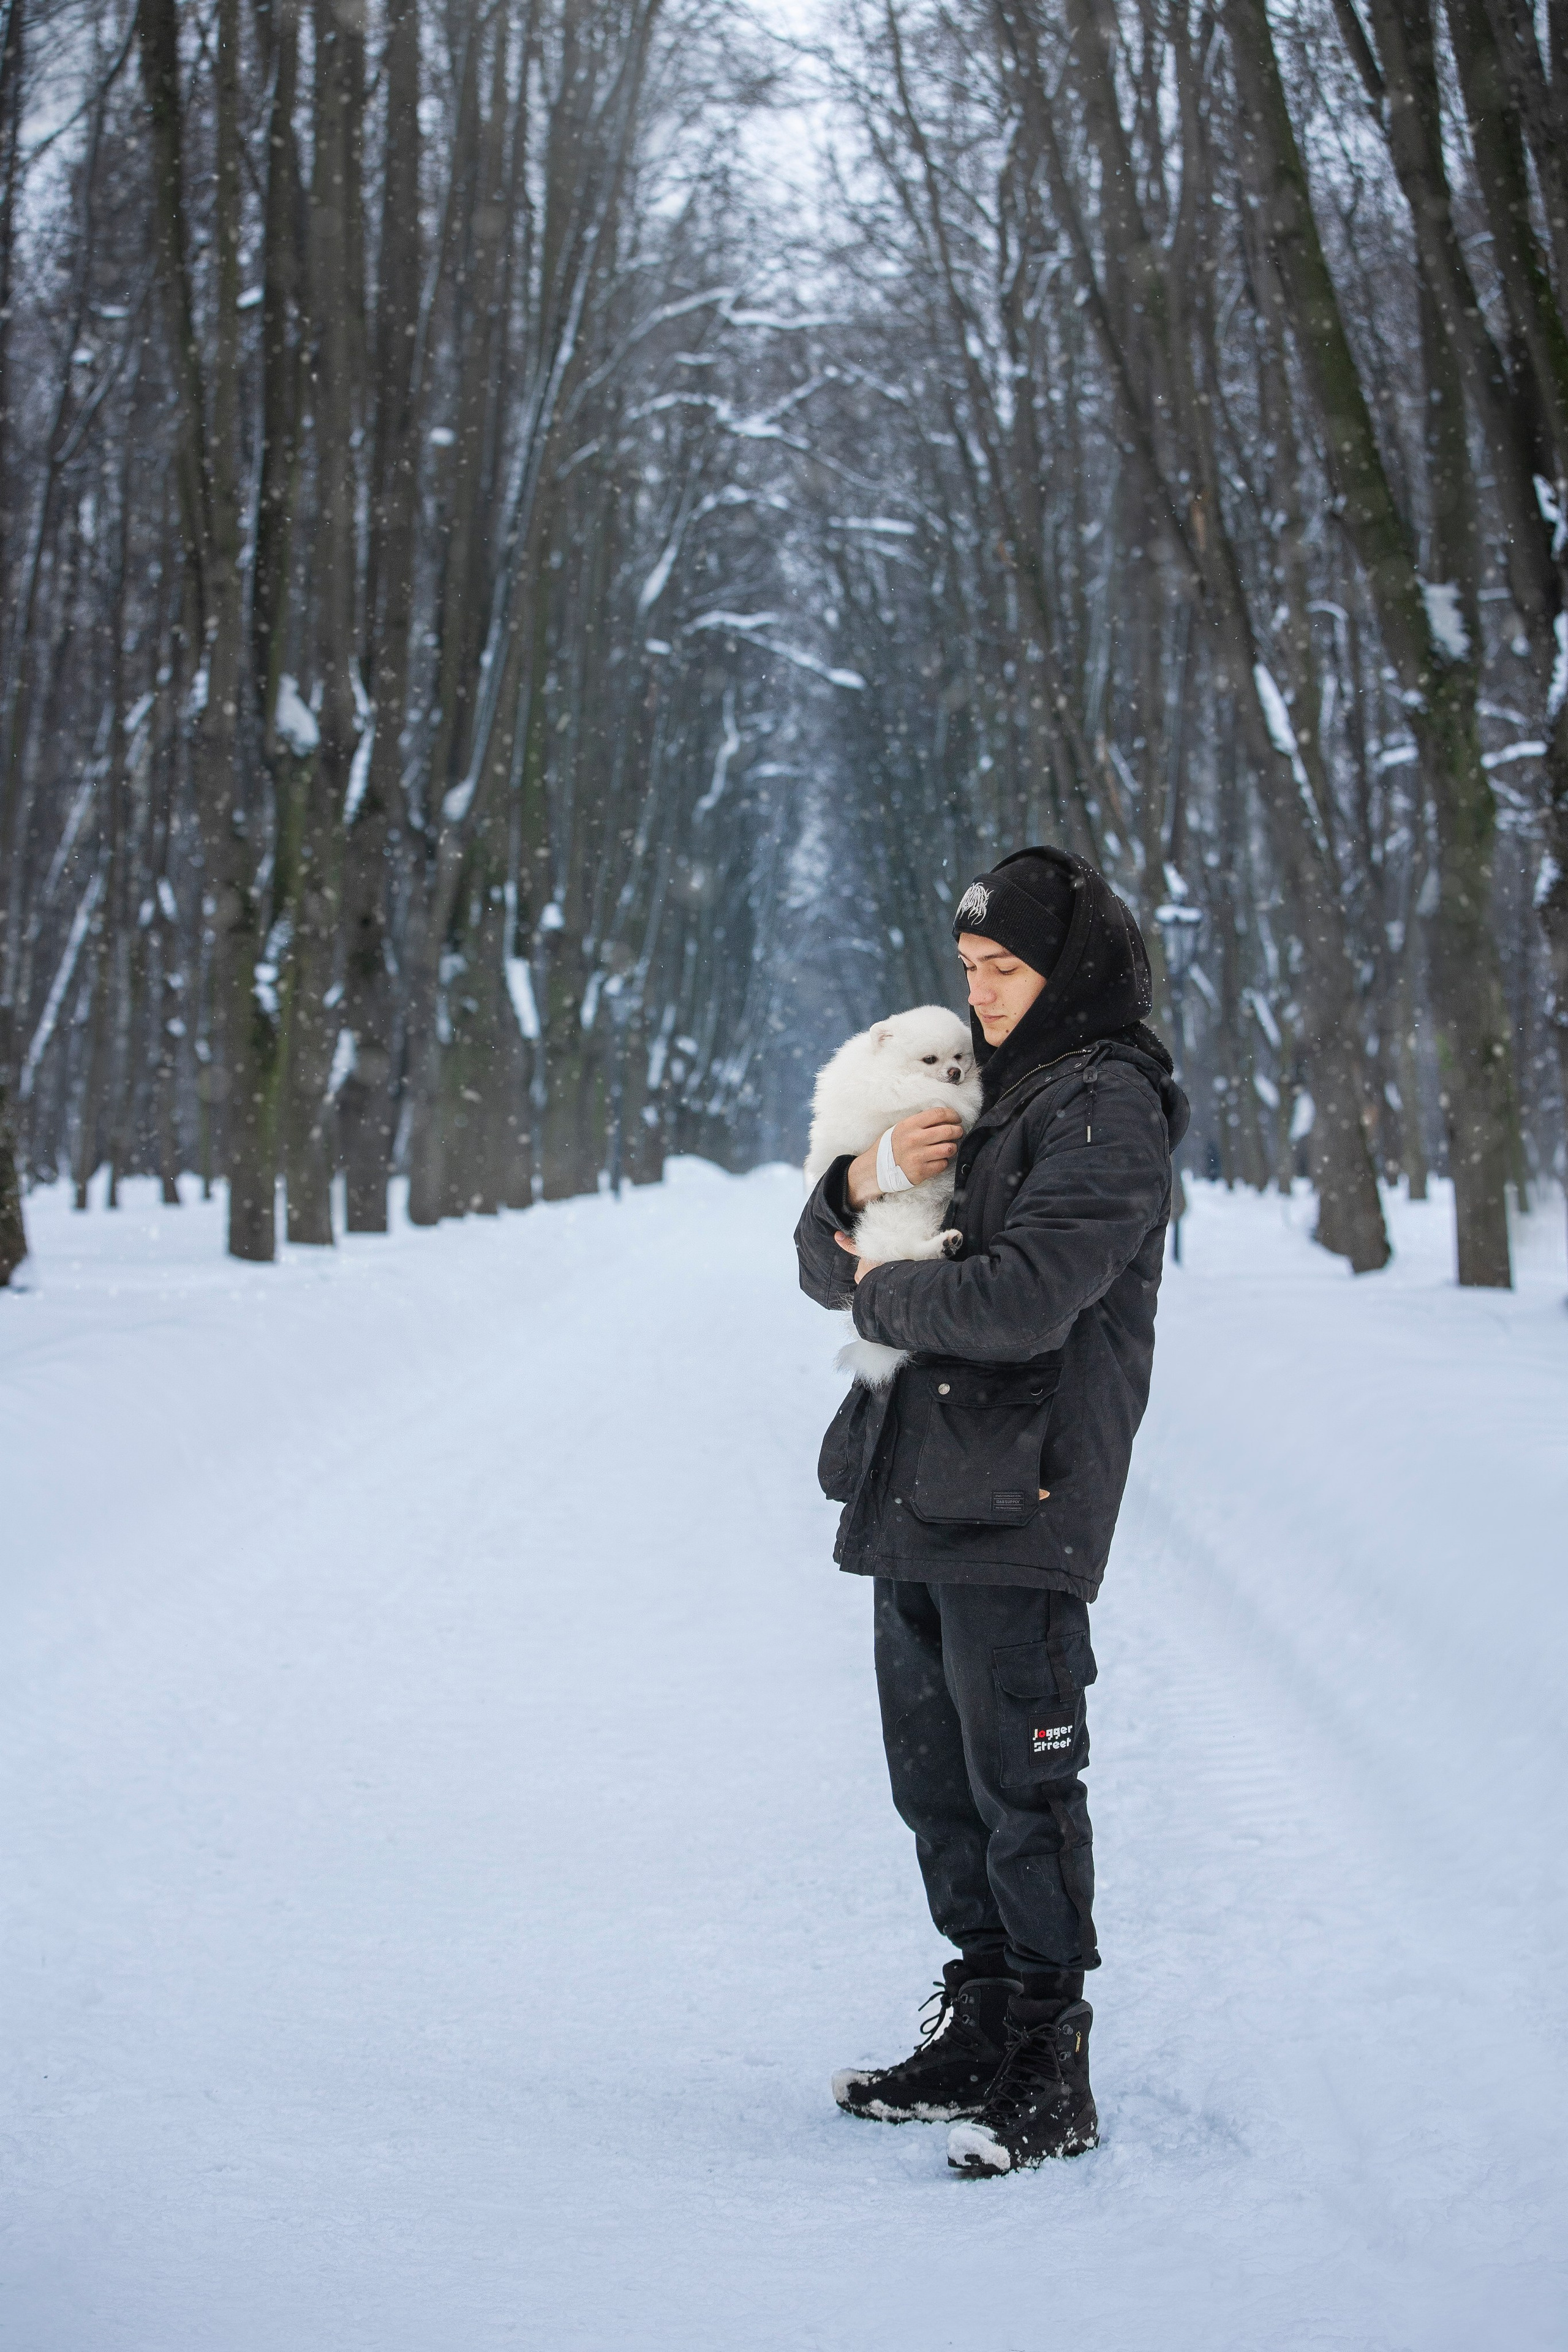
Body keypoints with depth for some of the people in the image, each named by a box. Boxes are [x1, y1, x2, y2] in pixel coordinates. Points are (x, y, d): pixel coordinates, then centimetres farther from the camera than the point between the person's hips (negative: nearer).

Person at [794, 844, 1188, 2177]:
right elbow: (826, 1262, 17)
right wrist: (867, 1181, -5)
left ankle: (1052, 2081, 3)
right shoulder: (976, 1095, 18)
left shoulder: (1106, 1108, -8)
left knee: (1021, 1785, -5)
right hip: (915, 1501, 9)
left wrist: (882, 1296, -4)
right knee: (938, 1783, 13)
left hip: (1019, 1507, -8)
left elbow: (1024, 1299, -21)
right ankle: (981, 2037, 25)